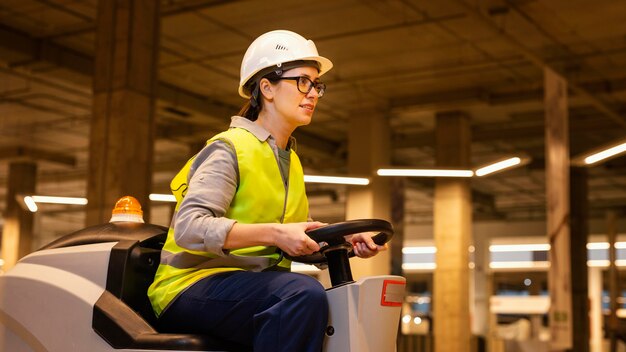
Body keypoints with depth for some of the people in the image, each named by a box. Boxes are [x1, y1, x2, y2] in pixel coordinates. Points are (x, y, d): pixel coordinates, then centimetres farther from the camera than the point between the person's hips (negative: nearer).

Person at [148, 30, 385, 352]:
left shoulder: (290, 161, 18)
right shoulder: (229, 148, -8)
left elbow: (300, 240, 13)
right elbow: (188, 227, -23)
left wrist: (346, 242, -6)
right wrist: (274, 233, -32)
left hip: (254, 285, 8)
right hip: (193, 286, -7)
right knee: (304, 294, -32)